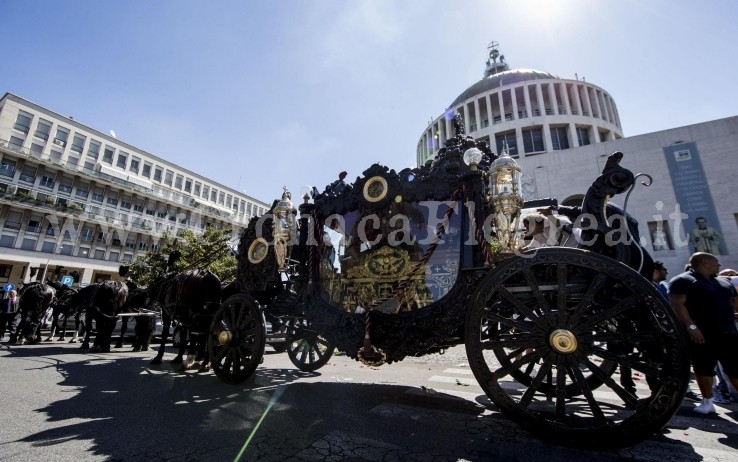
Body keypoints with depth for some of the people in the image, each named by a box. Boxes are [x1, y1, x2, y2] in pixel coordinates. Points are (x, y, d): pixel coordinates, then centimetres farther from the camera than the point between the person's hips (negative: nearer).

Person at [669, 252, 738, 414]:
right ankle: (707, 402, 11)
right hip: (701, 334, -7)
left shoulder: (724, 282, 19)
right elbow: (677, 304, -16)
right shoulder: (682, 281, -8)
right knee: (704, 369, 0)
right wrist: (691, 326, -23)